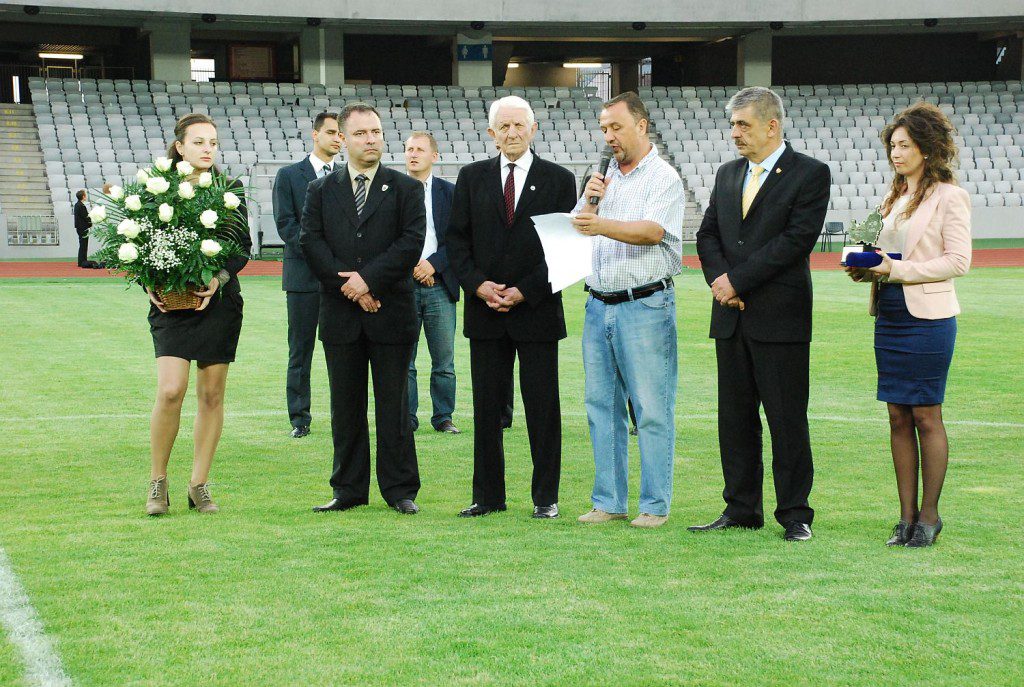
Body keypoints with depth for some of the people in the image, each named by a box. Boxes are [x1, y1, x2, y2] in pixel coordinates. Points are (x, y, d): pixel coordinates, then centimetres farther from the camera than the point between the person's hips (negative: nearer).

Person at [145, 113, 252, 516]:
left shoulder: (229, 189, 6)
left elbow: (243, 246, 2)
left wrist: (218, 279, -15)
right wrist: (150, 284, -11)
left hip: (219, 301, 2)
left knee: (212, 394, 4)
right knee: (170, 391, -13)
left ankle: (199, 484, 14)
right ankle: (157, 482, 4)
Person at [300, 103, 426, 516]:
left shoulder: (406, 189, 5)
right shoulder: (321, 190, 10)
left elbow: (412, 242, -7)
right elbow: (310, 241, -1)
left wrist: (369, 278, -15)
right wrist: (347, 285, -12)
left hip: (391, 312, -2)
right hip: (340, 314, 2)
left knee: (394, 404, 3)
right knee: (346, 406, 7)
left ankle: (400, 490, 9)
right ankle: (349, 490, 14)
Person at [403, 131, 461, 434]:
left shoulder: (450, 192, 7)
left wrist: (433, 263, -10)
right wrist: (411, 268, -7)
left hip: (440, 286, 0)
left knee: (444, 361, 3)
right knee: (403, 360, 3)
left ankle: (443, 417, 12)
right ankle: (406, 418, 10)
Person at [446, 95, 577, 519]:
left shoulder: (558, 180, 3)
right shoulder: (471, 178, 9)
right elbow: (457, 238, 7)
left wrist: (525, 291, -10)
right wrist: (478, 284, -8)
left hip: (537, 309, -2)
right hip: (484, 310, 2)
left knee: (542, 408, 2)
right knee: (486, 408, 5)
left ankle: (545, 497, 10)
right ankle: (488, 496, 13)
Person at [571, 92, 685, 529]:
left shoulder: (663, 178, -3)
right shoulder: (602, 178, 15)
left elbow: (652, 231, -19)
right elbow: (574, 234, 11)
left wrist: (603, 225, -33)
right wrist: (588, 202, -7)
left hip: (645, 307, -6)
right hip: (599, 306, 6)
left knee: (652, 409, -4)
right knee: (601, 406, 8)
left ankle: (655, 505, 2)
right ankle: (609, 501, 15)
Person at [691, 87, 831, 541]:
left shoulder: (810, 174, -4)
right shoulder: (728, 175, 15)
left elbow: (797, 239, -14)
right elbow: (708, 234, 13)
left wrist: (737, 280, -15)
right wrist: (719, 280, -7)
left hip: (780, 317, -6)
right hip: (731, 317, 6)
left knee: (787, 420, -2)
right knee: (735, 418, 9)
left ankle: (795, 513, 7)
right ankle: (741, 509, 18)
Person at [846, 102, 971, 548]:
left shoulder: (949, 197, -6)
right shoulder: (895, 196, 16)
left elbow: (958, 260, -12)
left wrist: (899, 269, -18)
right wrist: (868, 268, 2)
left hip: (928, 318, -7)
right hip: (890, 315, 7)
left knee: (926, 415, -2)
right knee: (898, 416, 6)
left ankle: (929, 515, 8)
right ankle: (907, 515, 12)